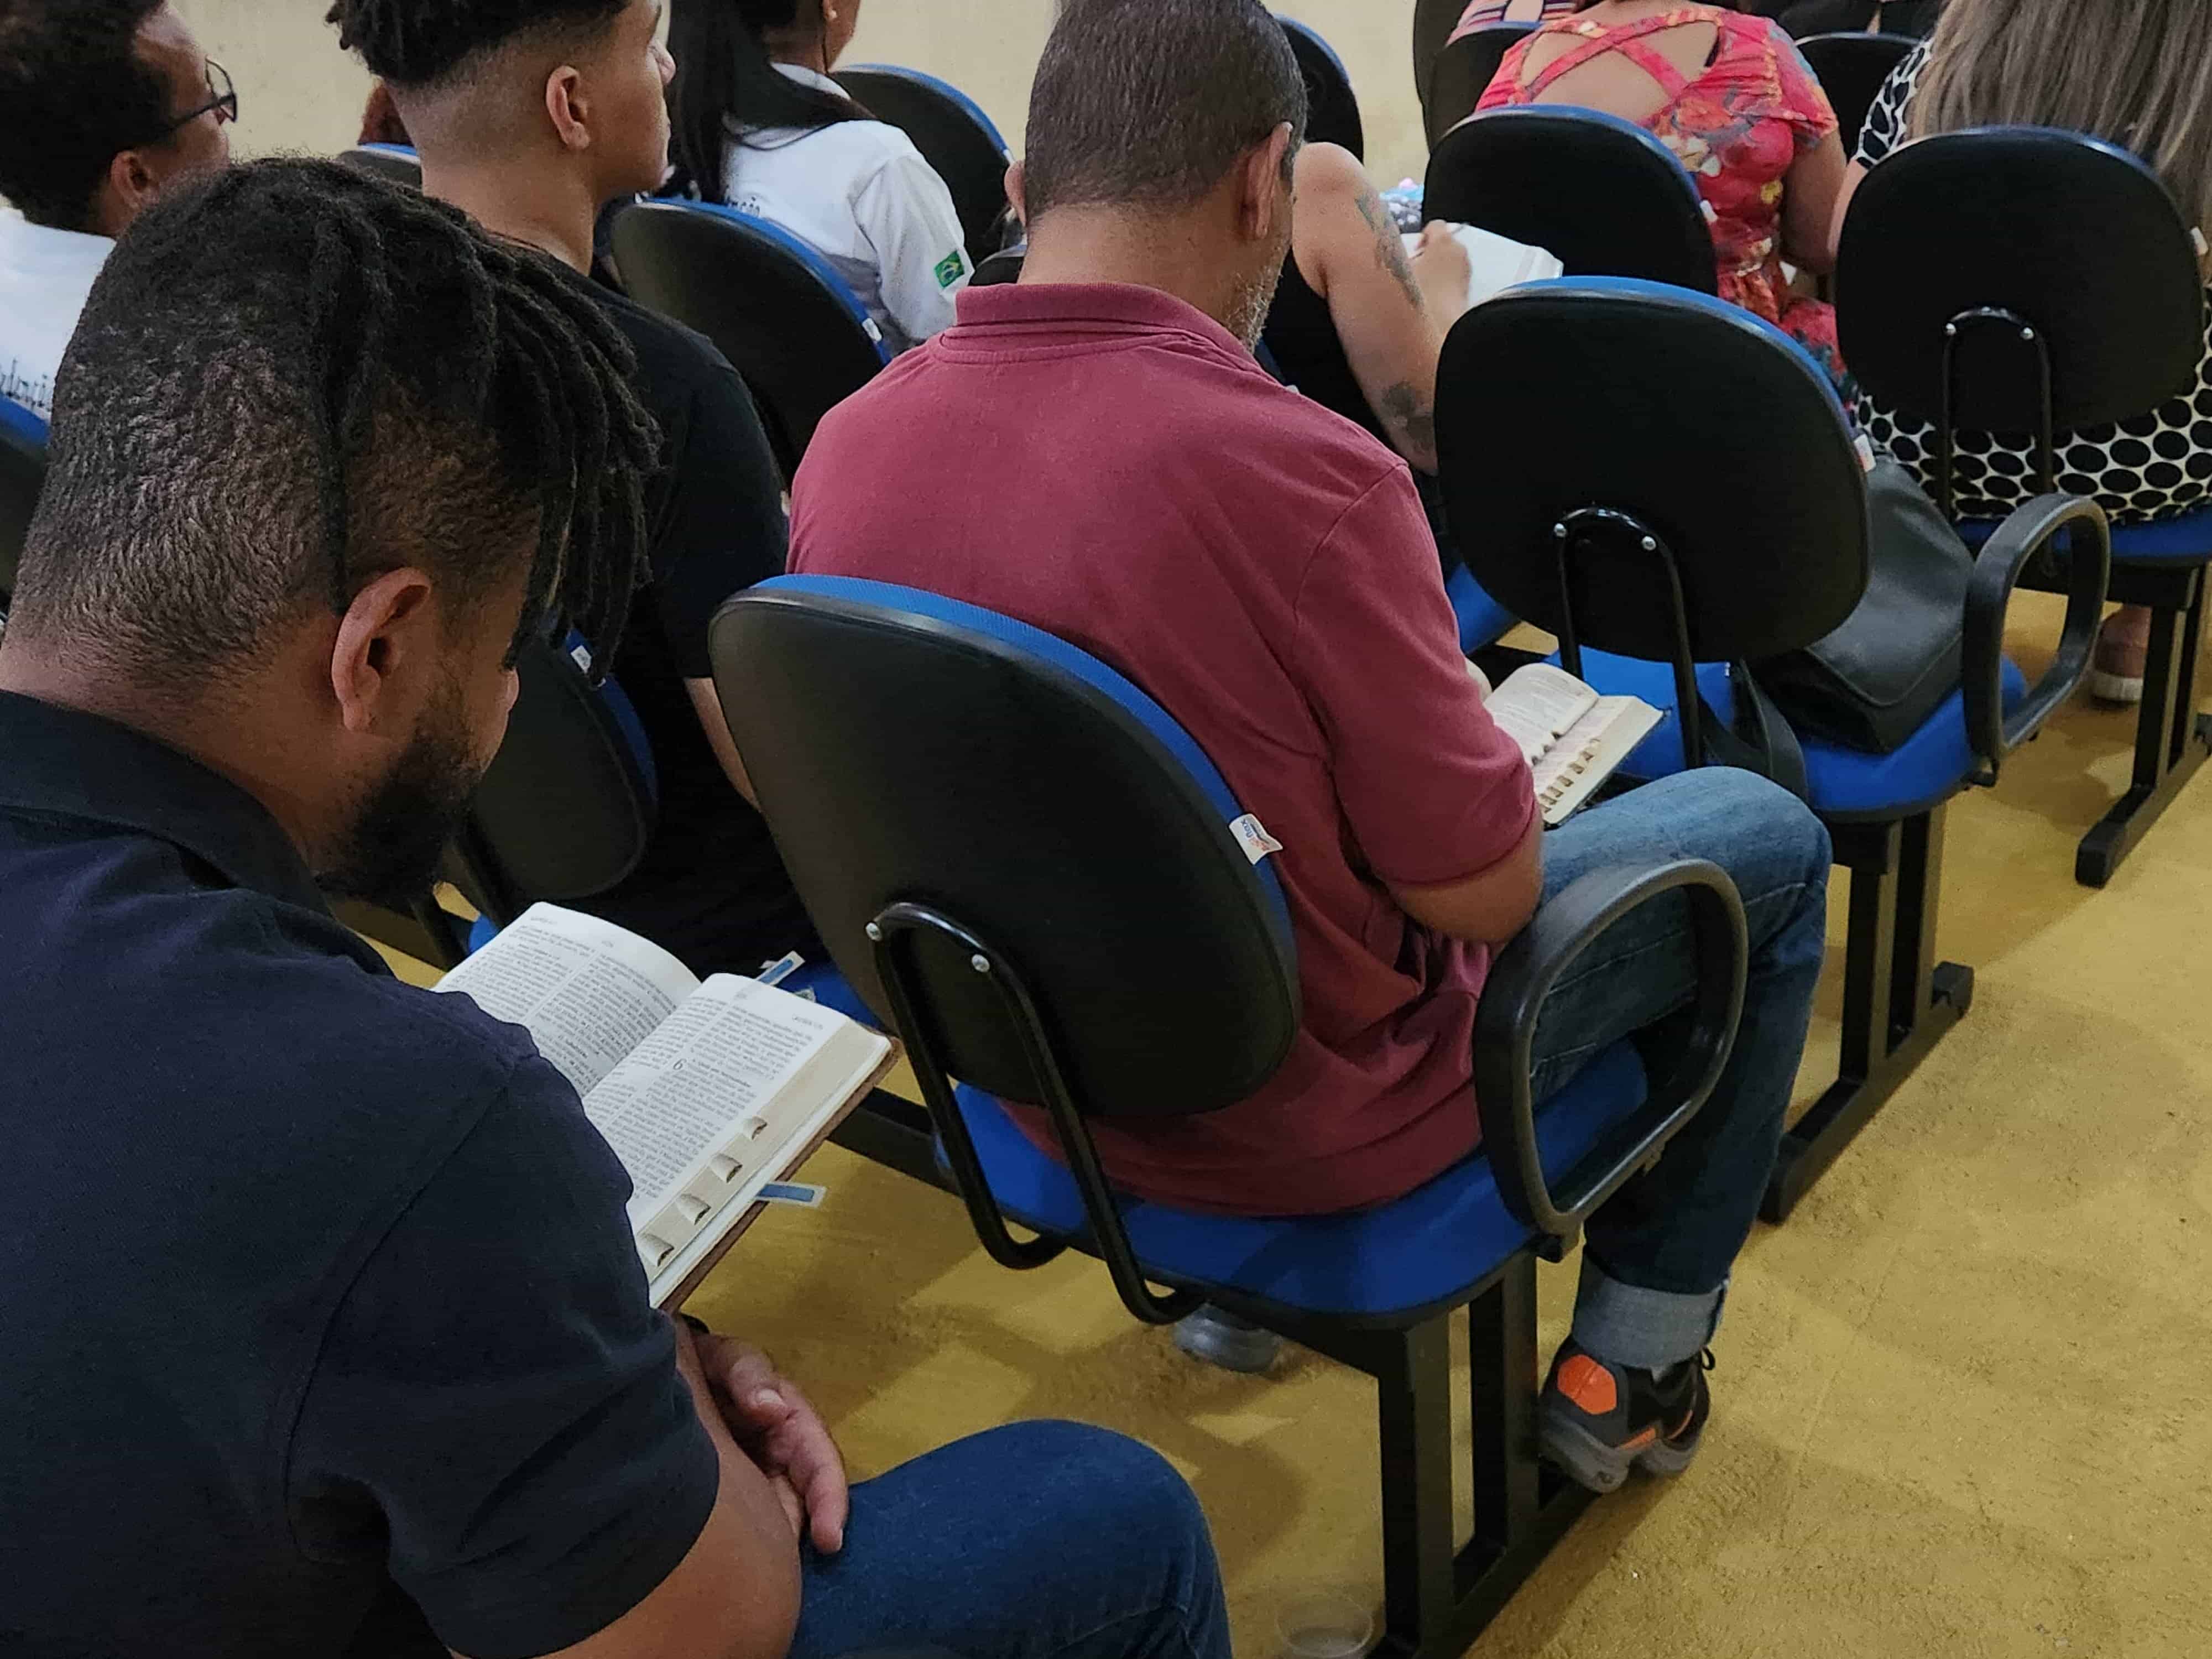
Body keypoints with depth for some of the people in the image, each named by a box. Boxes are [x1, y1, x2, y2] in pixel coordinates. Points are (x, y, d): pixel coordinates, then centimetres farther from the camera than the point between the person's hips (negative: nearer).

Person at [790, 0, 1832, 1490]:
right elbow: (1483, 890, -20)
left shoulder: (845, 446, -12)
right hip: (1307, 1119, -6)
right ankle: (1630, 1366, 26)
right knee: (1765, 837, 15)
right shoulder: (1295, 471, -32)